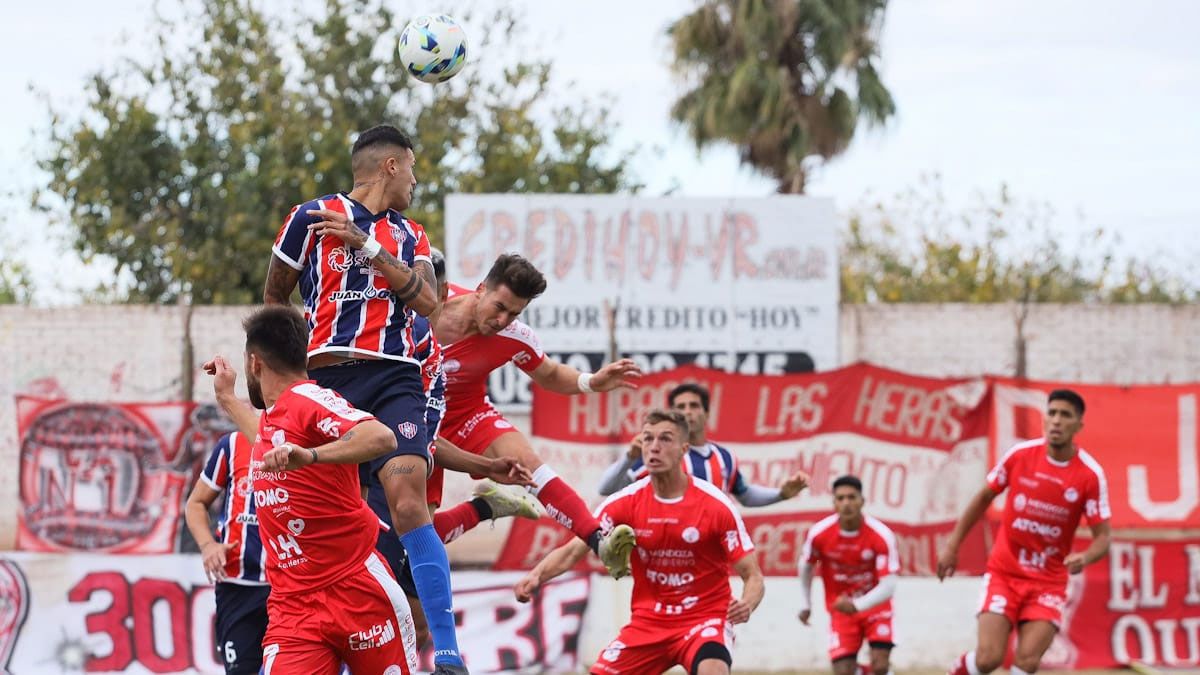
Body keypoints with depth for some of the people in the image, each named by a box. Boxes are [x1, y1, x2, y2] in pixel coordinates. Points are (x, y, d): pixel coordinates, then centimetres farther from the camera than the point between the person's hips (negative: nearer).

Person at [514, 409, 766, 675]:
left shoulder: (716, 506, -12)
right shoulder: (625, 503, -4)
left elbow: (753, 576, -8)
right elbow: (573, 550, -9)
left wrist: (746, 605, -32)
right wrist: (536, 576, -30)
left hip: (704, 619, -4)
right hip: (647, 621, 4)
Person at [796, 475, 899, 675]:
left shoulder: (881, 535, -23)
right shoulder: (819, 533, -17)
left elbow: (888, 586, -24)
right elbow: (806, 566, 6)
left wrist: (857, 605, -36)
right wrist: (805, 604, 11)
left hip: (874, 605, -1)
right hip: (841, 609, 1)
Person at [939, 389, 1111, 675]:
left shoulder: (1090, 475, -10)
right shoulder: (1020, 455, -6)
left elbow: (1102, 537, -7)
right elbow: (984, 498, 10)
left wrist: (1084, 558, -29)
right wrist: (952, 546, 10)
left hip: (1048, 582, 0)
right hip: (1003, 573, 0)